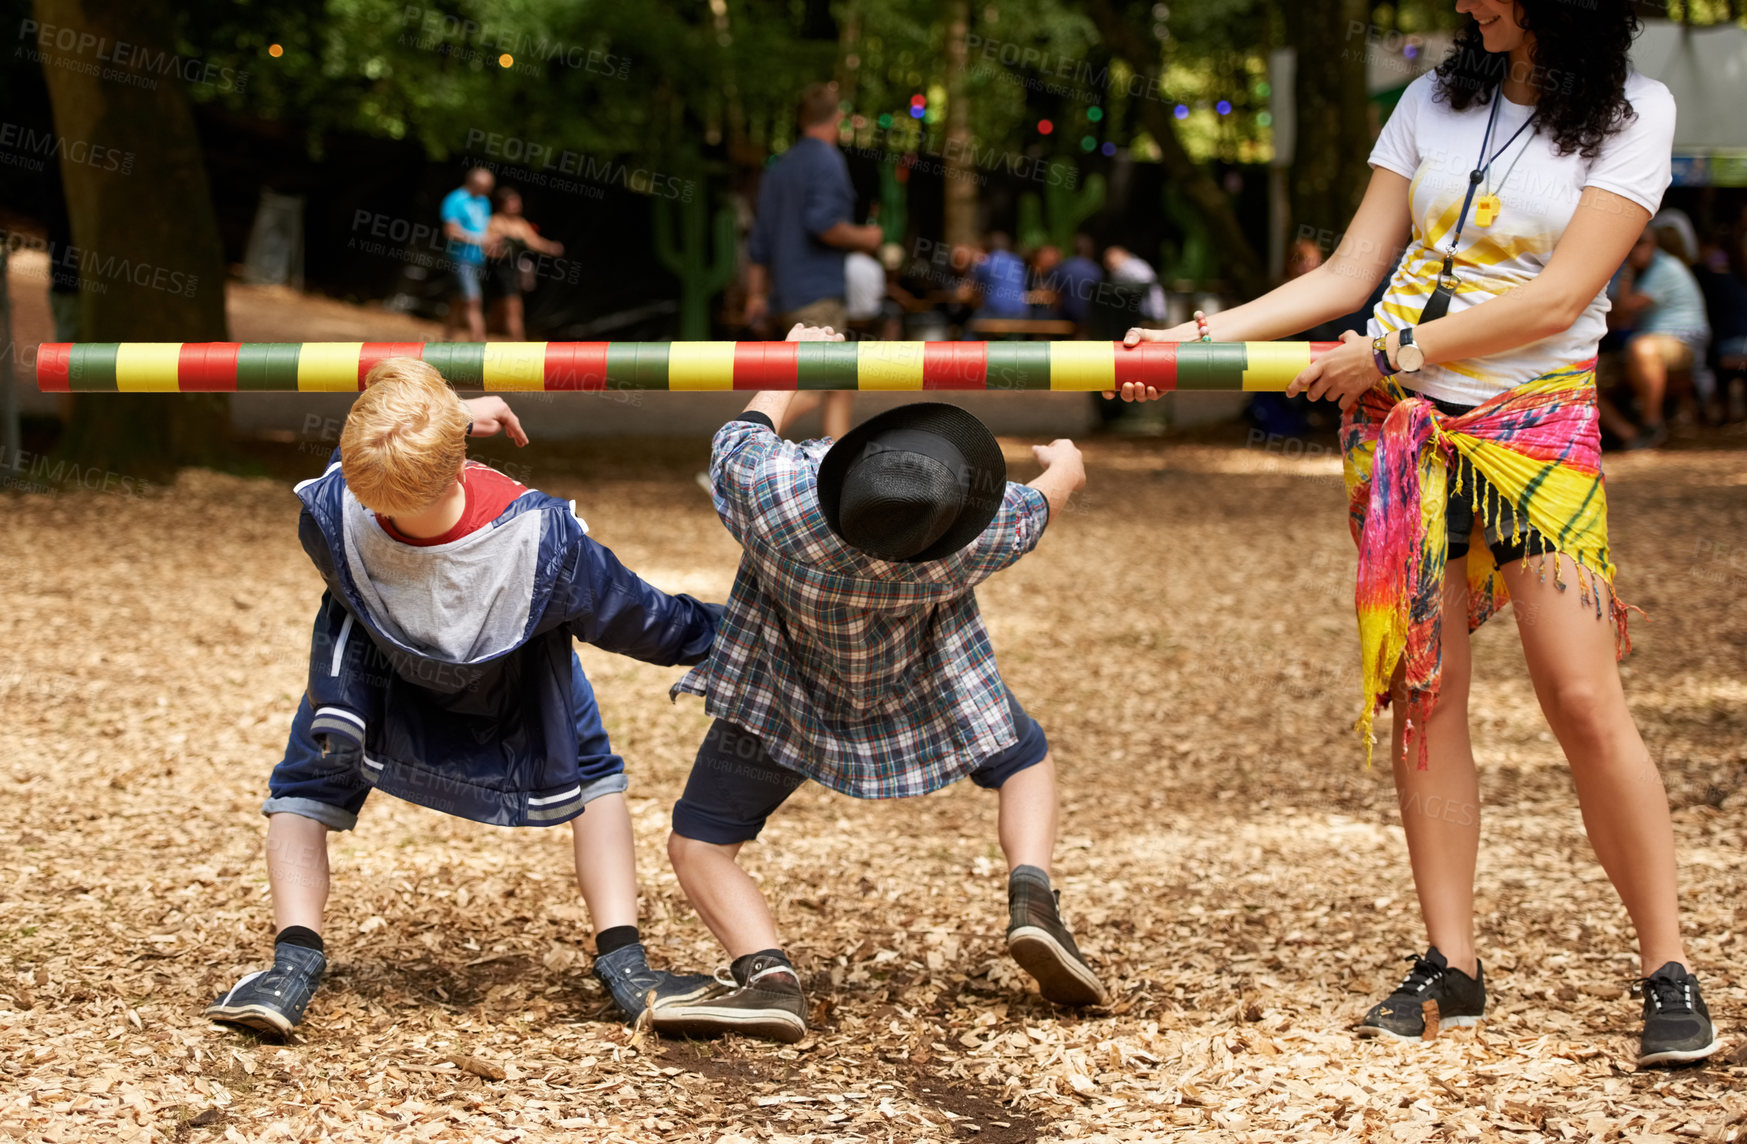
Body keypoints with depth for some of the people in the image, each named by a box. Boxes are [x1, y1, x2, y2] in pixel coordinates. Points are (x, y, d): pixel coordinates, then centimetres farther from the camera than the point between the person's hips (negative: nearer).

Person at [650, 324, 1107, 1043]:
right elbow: (1038, 506, -9)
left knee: (698, 846, 9)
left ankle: (767, 976, -18)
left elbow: (742, 436, -15)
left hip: (781, 695, -1)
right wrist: (1065, 470, 14)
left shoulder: (771, 491, -41)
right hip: (920, 693, 1)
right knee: (1025, 758, 25)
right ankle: (1032, 896, -1)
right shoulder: (971, 546, -35)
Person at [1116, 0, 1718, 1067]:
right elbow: (1349, 275, 10)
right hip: (1402, 420, 4)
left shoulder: (1631, 110, -2)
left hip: (1535, 420, -4)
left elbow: (1558, 298, -12)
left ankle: (1669, 971, -3)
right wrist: (1205, 334, 1)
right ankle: (1452, 969, 7)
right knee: (1423, 693, 0)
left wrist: (1395, 354, -13)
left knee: (1585, 699, -11)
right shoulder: (1436, 101, 12)